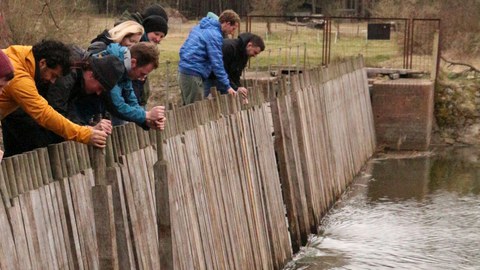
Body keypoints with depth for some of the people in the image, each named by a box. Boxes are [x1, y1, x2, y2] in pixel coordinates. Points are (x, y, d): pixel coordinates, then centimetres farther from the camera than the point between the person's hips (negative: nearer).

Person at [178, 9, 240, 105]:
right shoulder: (215, 35, -14)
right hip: (193, 74, -10)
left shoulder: (201, 27, 14)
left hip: (184, 70, 10)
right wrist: (227, 86, -13)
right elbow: (217, 63, -17)